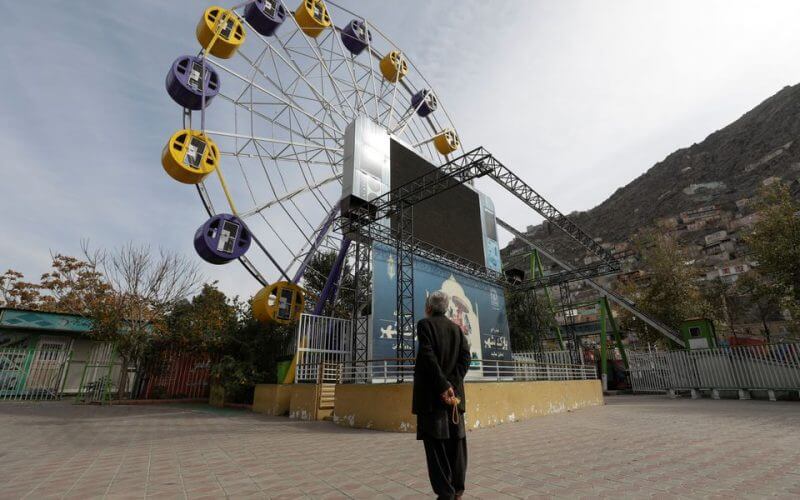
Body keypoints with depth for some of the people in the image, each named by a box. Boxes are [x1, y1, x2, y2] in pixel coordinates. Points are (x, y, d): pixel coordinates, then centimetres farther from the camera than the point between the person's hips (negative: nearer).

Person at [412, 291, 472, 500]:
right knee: (455, 441, 13)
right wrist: (452, 384, -2)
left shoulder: (425, 324, -5)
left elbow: (428, 357, -16)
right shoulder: (457, 328, 11)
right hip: (455, 393, 6)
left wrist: (443, 386, -13)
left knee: (436, 443, 1)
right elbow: (465, 357, 2)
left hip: (431, 395, -6)